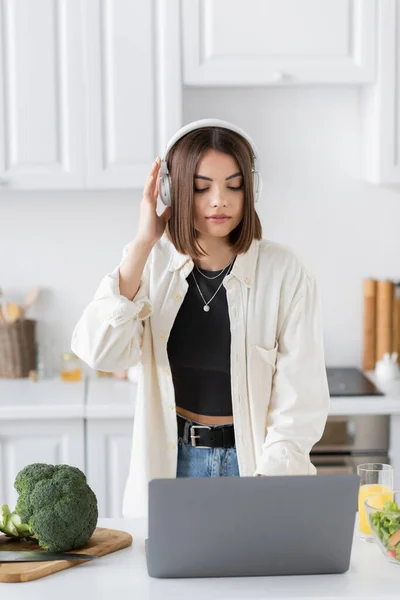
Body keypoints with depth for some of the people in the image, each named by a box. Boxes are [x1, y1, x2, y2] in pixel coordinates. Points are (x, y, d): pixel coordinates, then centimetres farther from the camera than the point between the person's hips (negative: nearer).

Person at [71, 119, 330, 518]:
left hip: (255, 461, -1)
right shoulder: (149, 262, -2)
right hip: (170, 460, 2)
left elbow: (300, 403, -11)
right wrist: (143, 242, -17)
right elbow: (101, 352, -18)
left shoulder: (284, 272, -10)